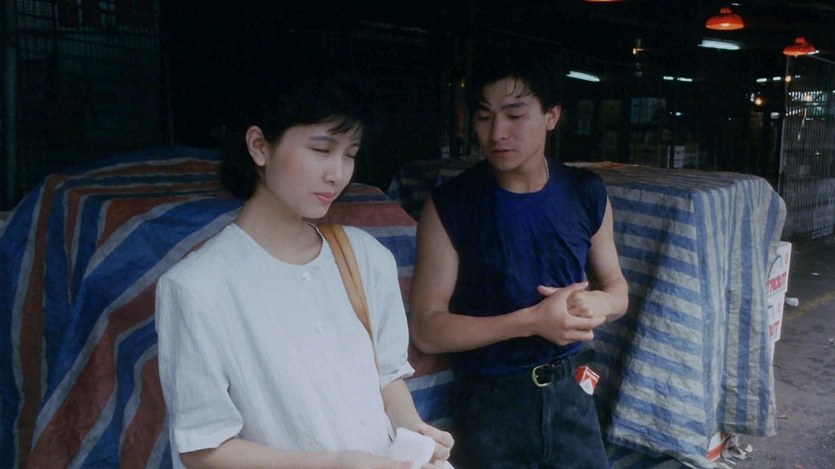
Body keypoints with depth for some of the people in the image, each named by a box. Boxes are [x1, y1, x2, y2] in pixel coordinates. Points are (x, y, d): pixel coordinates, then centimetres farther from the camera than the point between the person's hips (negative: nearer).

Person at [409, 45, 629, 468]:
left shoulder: (587, 193, -3)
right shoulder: (450, 204, -14)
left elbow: (616, 288, 9)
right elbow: (426, 329, -15)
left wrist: (597, 303, -14)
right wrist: (532, 320, -23)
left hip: (571, 392, 3)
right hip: (490, 401, -3)